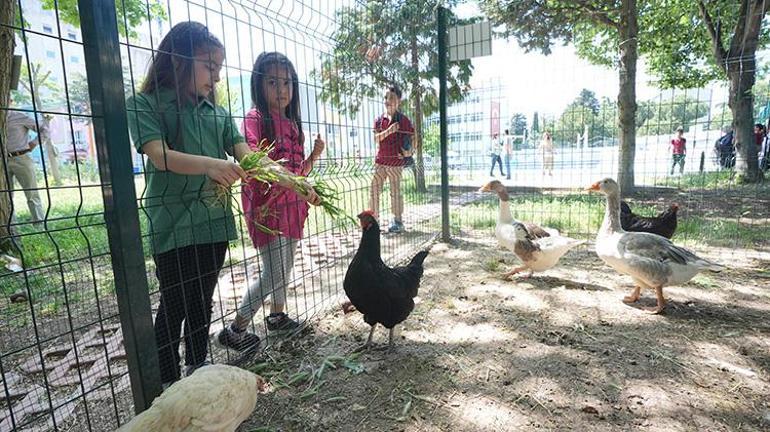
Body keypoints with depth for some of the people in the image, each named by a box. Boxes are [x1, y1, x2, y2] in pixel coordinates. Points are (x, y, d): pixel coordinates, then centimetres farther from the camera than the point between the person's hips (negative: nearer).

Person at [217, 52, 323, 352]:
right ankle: (235, 330, 9)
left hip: (291, 206, 8)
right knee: (274, 273, -7)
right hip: (267, 206, -8)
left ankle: (277, 315, 36)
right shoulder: (256, 118, -8)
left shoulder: (292, 123, 14)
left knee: (285, 268, 17)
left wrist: (315, 155, 0)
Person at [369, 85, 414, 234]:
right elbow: (376, 138, -4)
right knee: (374, 190, 4)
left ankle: (398, 221, 14)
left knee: (395, 191, 3)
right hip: (380, 160, 5)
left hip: (396, 161, -4)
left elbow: (413, 137, 4)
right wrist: (388, 131, -18)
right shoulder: (379, 120, 9)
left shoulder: (403, 120, -2)